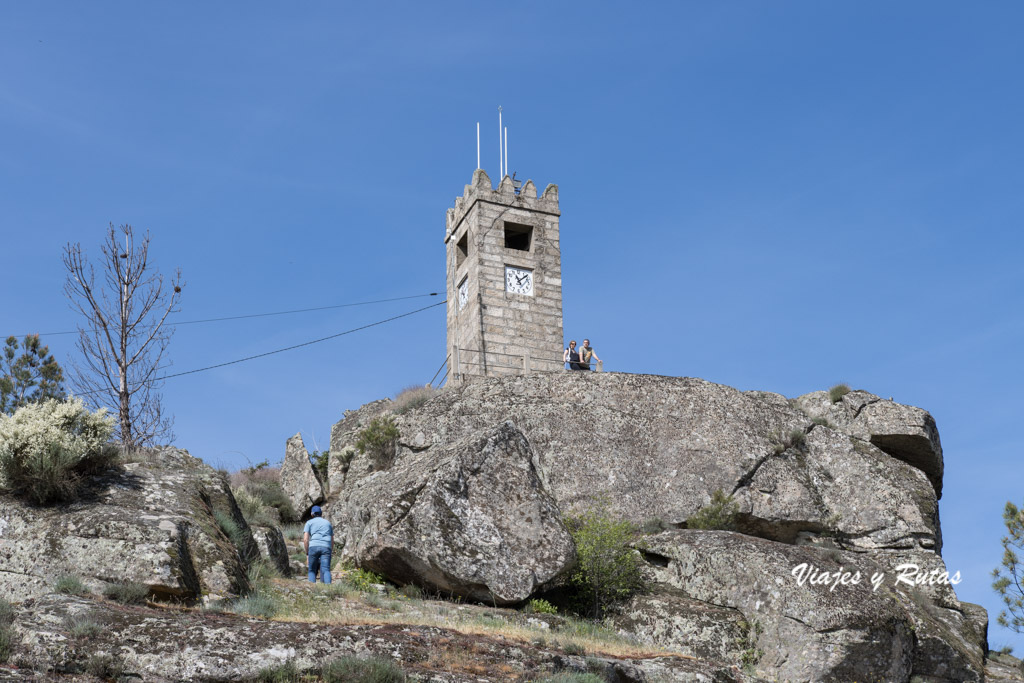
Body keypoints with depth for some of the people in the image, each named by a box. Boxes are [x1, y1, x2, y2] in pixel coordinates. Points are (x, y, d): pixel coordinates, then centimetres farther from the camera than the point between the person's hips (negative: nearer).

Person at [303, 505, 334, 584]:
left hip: (314, 547, -1)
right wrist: (329, 553, 26)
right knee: (325, 570, -10)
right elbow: (332, 542, 23)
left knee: (312, 571, 11)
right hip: (326, 547, 1)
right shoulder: (328, 523, 28)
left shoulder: (309, 523, 18)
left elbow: (305, 539, 5)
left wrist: (307, 554, 9)